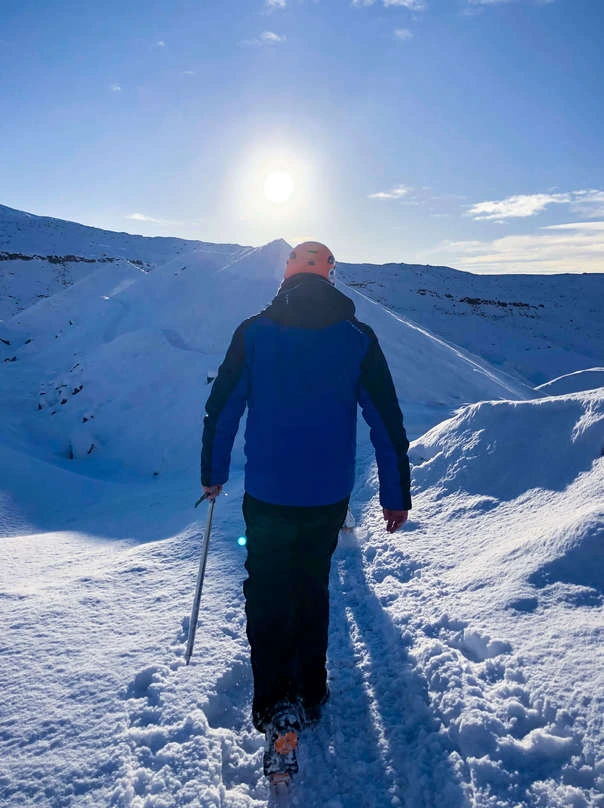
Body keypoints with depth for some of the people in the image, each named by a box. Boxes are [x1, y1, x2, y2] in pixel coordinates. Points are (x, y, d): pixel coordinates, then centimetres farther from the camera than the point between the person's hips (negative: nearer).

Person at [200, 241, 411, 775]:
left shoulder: (253, 332, -5)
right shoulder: (358, 338, -4)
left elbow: (221, 409, -2)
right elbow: (387, 424, -4)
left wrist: (213, 472, 12)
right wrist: (397, 495, 5)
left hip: (266, 494, -1)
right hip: (329, 496, 2)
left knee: (267, 592, 15)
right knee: (312, 587, 21)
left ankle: (272, 702, 19)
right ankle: (310, 693, 34)